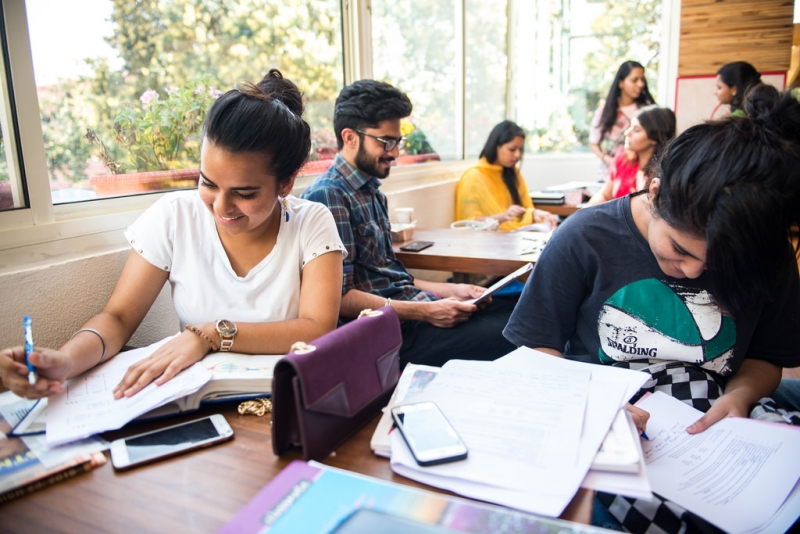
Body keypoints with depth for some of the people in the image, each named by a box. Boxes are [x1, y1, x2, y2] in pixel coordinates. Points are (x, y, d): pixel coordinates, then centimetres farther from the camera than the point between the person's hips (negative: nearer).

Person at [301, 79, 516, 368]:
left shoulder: (372, 192, 16)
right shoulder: (327, 196, -14)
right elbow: (339, 298, -18)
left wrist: (450, 290, 10)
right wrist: (425, 312, -20)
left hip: (410, 301, 9)